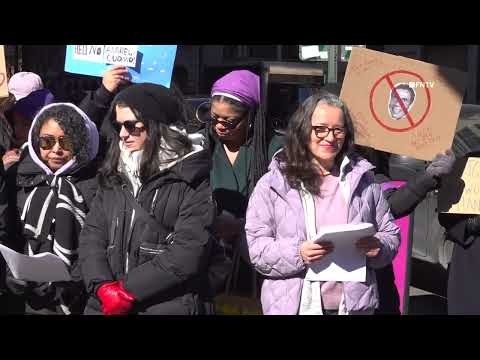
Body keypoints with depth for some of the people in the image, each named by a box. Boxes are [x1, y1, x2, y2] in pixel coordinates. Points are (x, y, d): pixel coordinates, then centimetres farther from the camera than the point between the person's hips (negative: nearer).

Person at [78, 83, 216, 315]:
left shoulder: (192, 177, -7)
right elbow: (92, 233, 4)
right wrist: (103, 286, -12)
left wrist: (128, 289, -15)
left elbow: (189, 252, -15)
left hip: (168, 306, -4)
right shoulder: (114, 173, 10)